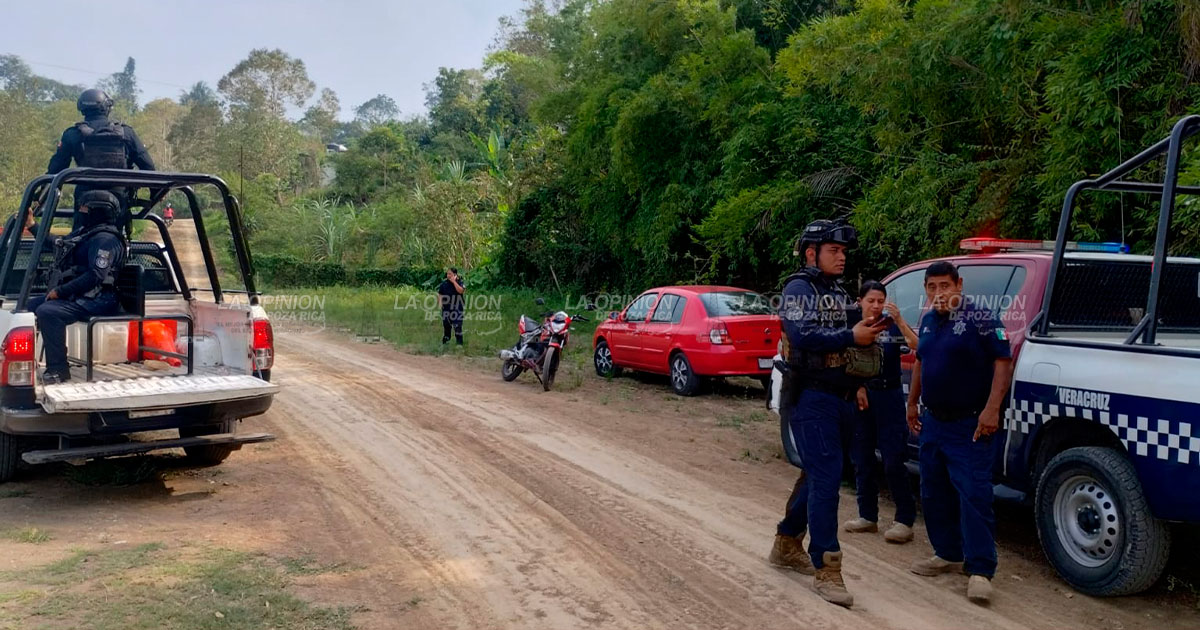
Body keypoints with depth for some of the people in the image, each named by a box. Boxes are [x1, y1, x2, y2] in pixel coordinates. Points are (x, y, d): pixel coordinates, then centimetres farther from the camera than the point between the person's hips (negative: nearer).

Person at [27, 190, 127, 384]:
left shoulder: (105, 239, -16)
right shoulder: (85, 232, 18)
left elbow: (96, 276, -26)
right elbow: (56, 247, 35)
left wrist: (60, 291, -22)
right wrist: (32, 225, 35)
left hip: (96, 299, -11)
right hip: (74, 294, 11)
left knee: (48, 312, -30)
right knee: (28, 306, 11)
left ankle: (58, 371, -25)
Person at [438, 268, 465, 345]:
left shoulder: (459, 282, -4)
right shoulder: (444, 283, 5)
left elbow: (460, 291, -23)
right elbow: (440, 294, 11)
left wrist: (454, 281, -20)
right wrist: (440, 302, -3)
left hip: (457, 308, -4)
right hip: (446, 308, 4)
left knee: (457, 326, -9)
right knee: (446, 325, 13)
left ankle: (459, 343, -3)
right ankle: (445, 341, 28)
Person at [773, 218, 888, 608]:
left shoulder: (839, 292, 17)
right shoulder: (799, 288, -10)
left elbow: (852, 332, 14)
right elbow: (803, 335, -25)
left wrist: (868, 333, -5)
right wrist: (852, 335, -28)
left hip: (839, 397, 9)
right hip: (812, 398, -9)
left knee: (819, 476, 16)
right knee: (825, 478, -11)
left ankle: (787, 541, 32)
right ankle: (826, 570, -6)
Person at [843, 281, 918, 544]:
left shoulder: (892, 326, -3)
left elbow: (917, 347, -21)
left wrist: (899, 320, -31)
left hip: (889, 396, -3)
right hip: (860, 396, 3)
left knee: (893, 462, -5)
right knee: (862, 460, 8)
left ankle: (905, 519, 4)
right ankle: (868, 516, 20)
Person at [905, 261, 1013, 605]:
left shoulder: (980, 318, -12)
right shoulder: (928, 321, 10)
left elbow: (1003, 362, -15)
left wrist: (991, 409, -22)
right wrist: (912, 403, 21)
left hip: (969, 426, -8)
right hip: (933, 422, 8)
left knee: (973, 496, -10)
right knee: (934, 494, 13)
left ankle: (980, 570, -5)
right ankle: (948, 554, 27)